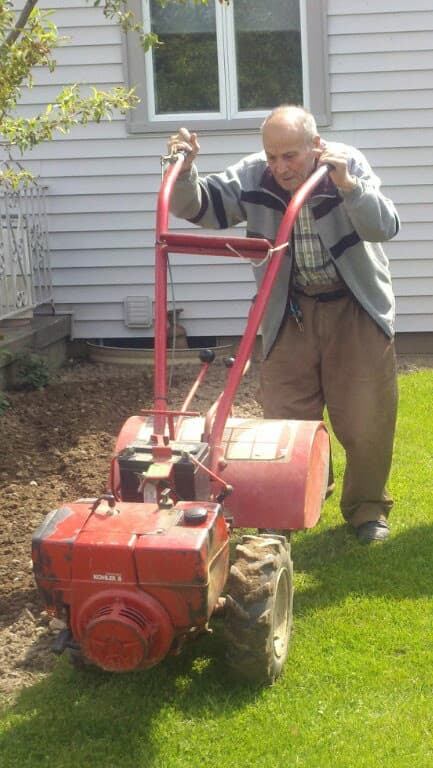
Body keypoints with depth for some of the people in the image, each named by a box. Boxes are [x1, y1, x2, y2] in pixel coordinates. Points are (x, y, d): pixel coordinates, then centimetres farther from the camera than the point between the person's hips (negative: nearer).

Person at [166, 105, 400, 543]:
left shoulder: (349, 165, -15)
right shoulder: (252, 177, -11)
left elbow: (384, 227, -25)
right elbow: (197, 207, -10)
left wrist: (347, 186, -40)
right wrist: (184, 171, -30)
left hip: (356, 310, -2)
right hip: (290, 312, 2)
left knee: (367, 419, 1)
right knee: (286, 417, 5)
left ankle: (367, 508, 21)